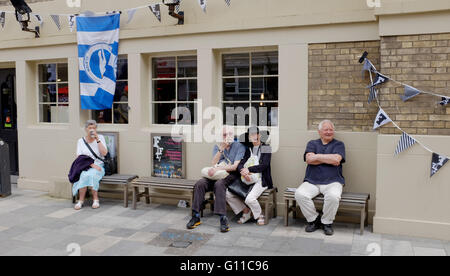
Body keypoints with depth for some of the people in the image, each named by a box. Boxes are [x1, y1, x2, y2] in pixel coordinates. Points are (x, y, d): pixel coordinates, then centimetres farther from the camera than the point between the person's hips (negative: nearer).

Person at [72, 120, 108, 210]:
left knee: (92, 174, -33)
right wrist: (92, 165, -17)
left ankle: (81, 200, -22)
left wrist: (97, 139, -11)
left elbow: (104, 153, -7)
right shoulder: (81, 141, 7)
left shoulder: (100, 138, 6)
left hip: (98, 166, -1)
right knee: (84, 175, -33)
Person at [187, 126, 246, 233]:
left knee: (219, 184, -36)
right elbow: (213, 163, 2)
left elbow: (235, 166, -9)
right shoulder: (217, 147, 18)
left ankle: (223, 218, -36)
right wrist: (221, 149, -10)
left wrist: (217, 169, -20)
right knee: (200, 183, -22)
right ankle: (196, 217, -17)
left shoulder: (239, 147, 4)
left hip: (231, 175, -4)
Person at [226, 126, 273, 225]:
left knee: (249, 199, -31)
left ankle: (260, 215, 1)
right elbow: (241, 164, 3)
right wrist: (242, 171, -21)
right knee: (228, 194, -11)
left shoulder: (266, 148, 1)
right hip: (247, 180, 6)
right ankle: (246, 211, 9)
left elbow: (264, 165, -12)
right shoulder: (248, 149, 14)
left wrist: (248, 169, -22)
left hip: (260, 180, -5)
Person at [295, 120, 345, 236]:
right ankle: (313, 220, -3)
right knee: (299, 194, -27)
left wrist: (317, 156, -2)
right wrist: (329, 159, -3)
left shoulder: (339, 144, 13)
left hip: (332, 182, -2)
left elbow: (336, 160, -9)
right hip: (311, 182, 2)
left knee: (333, 196, -34)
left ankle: (327, 222, -7)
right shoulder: (312, 143, 17)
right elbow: (309, 159, -3)